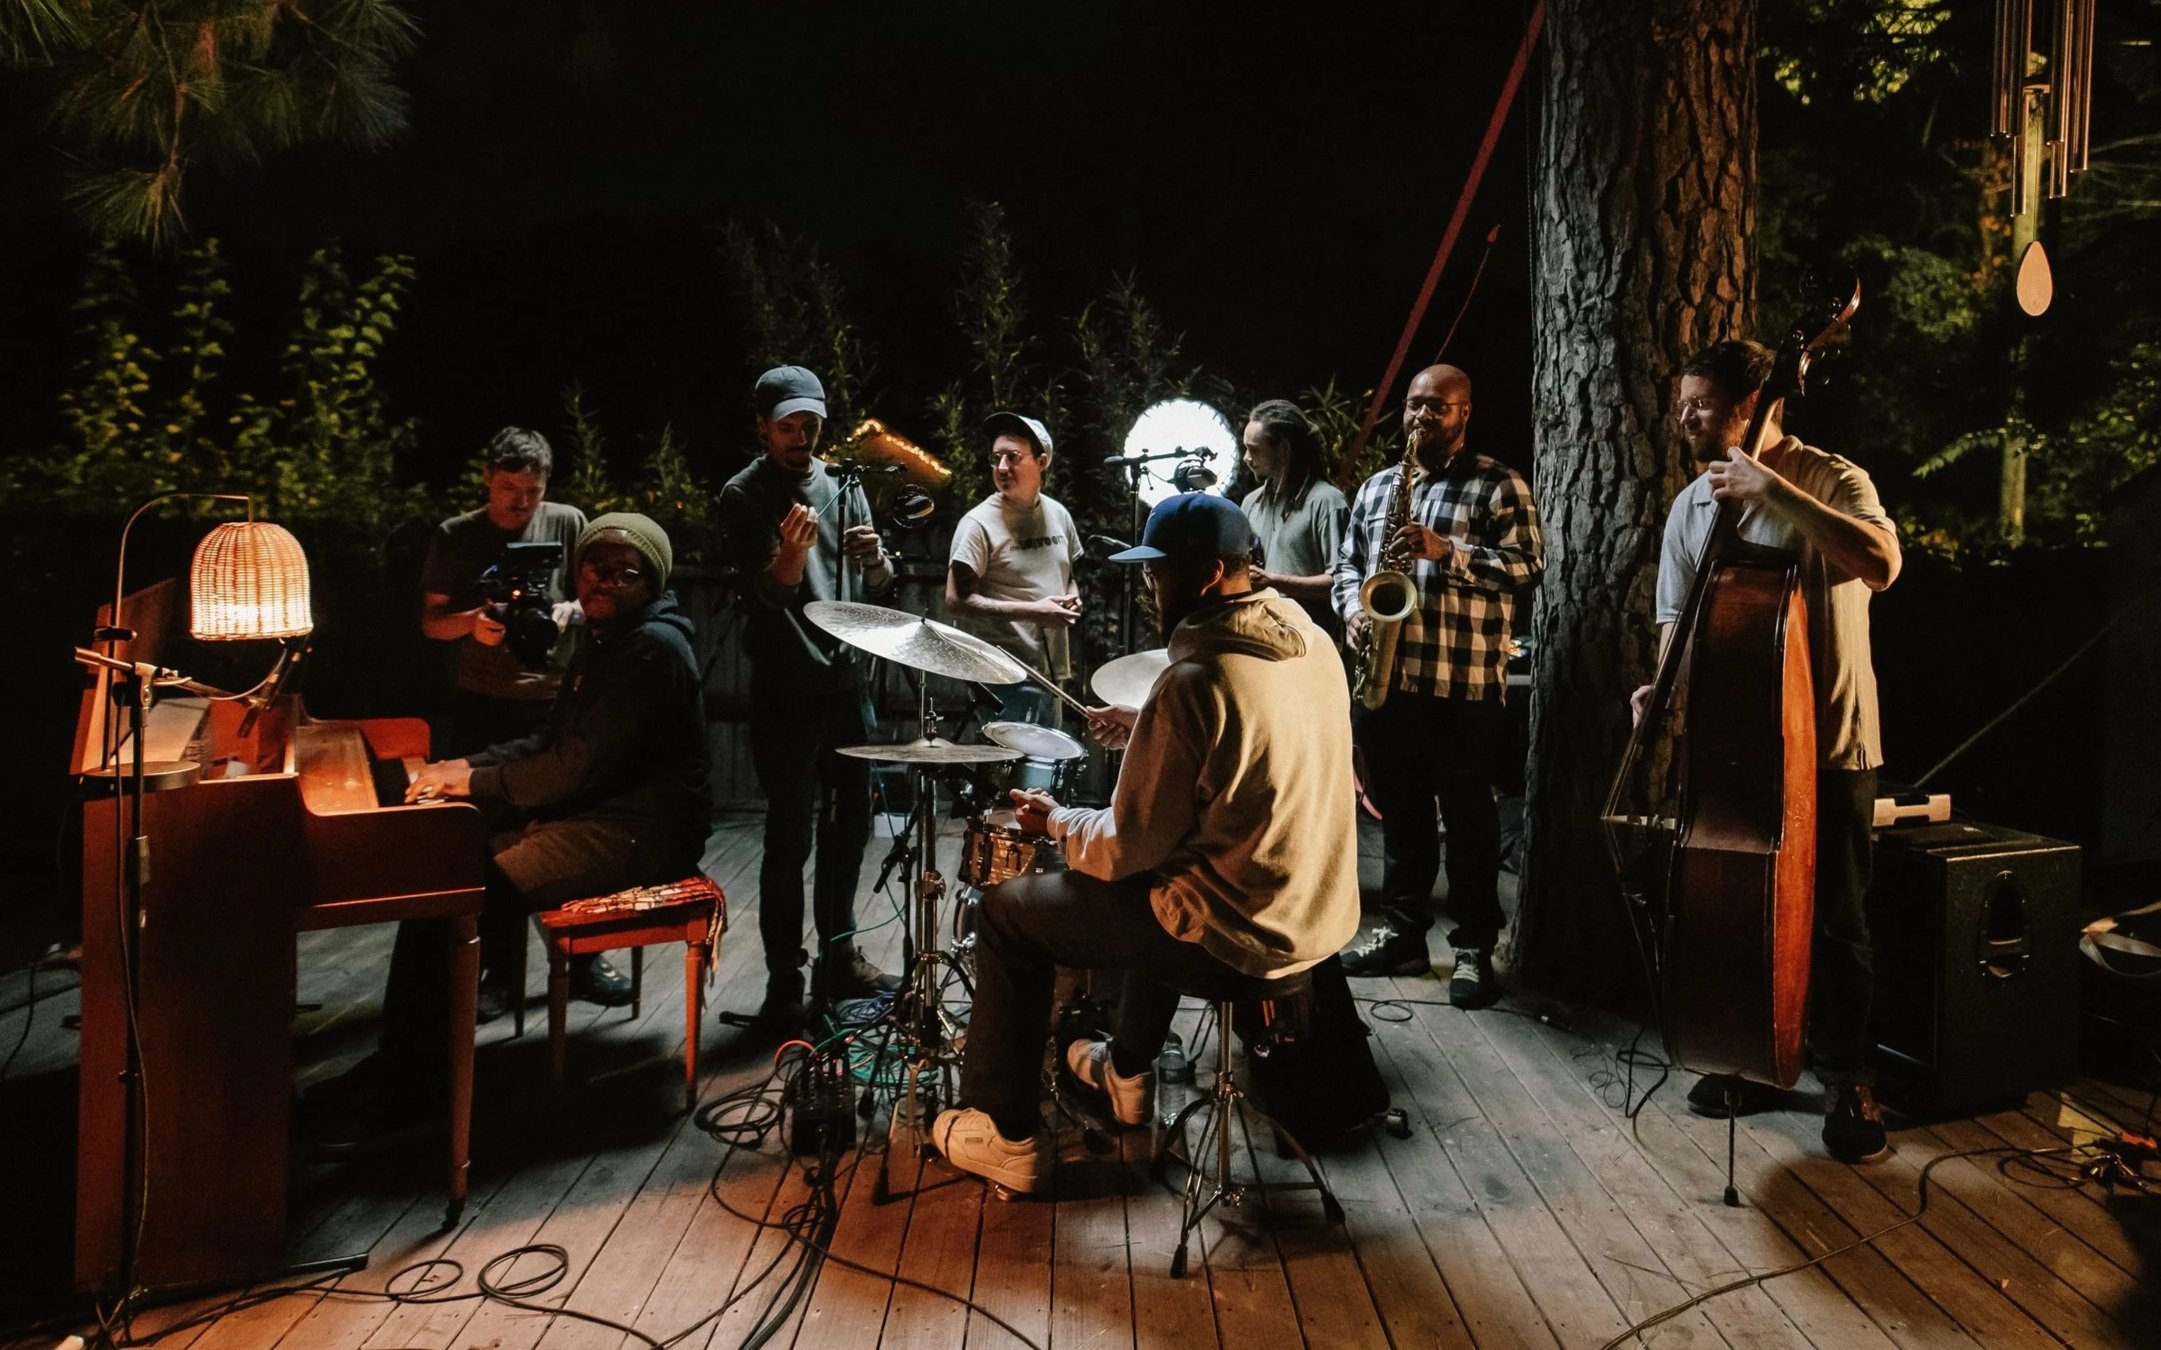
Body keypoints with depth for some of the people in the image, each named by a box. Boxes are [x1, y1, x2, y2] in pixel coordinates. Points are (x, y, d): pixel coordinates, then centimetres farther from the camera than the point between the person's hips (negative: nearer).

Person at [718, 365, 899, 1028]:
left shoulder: (841, 485, 10)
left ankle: (838, 956, 29)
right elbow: (769, 592, -17)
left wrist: (875, 556, -14)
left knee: (850, 825, 14)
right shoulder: (744, 495, -6)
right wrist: (789, 554, -38)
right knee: (791, 837, -4)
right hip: (787, 691, -6)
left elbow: (877, 587, 9)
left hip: (847, 680, 6)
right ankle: (784, 984, 6)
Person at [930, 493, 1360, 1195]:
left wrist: (1054, 819, 1)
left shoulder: (1194, 683, -24)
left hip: (1241, 934, -8)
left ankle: (1008, 1135, 18)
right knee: (1164, 880, 37)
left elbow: (1128, 848, -18)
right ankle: (1127, 1070, 47)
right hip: (1323, 911, 8)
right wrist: (1145, 735, 14)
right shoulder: (1314, 644, 1)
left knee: (1007, 912, 7)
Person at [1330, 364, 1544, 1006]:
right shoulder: (1377, 485, 16)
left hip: (1464, 682, -5)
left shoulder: (1499, 484, 0)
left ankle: (1474, 947, 13)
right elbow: (1347, 562, 18)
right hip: (1385, 677, 5)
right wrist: (1353, 608, -2)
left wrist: (1446, 552, -20)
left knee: (1468, 817, 2)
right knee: (1399, 811, 13)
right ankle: (1402, 933, 25)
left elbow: (1527, 564, -9)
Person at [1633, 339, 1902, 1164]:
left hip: (1826, 742, -4)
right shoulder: (1692, 507, 7)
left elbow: (1881, 563, -26)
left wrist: (1775, 490, -28)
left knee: (1834, 921, 3)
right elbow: (1678, 619, 7)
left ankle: (1848, 1082, 20)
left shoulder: (1832, 482, -6)